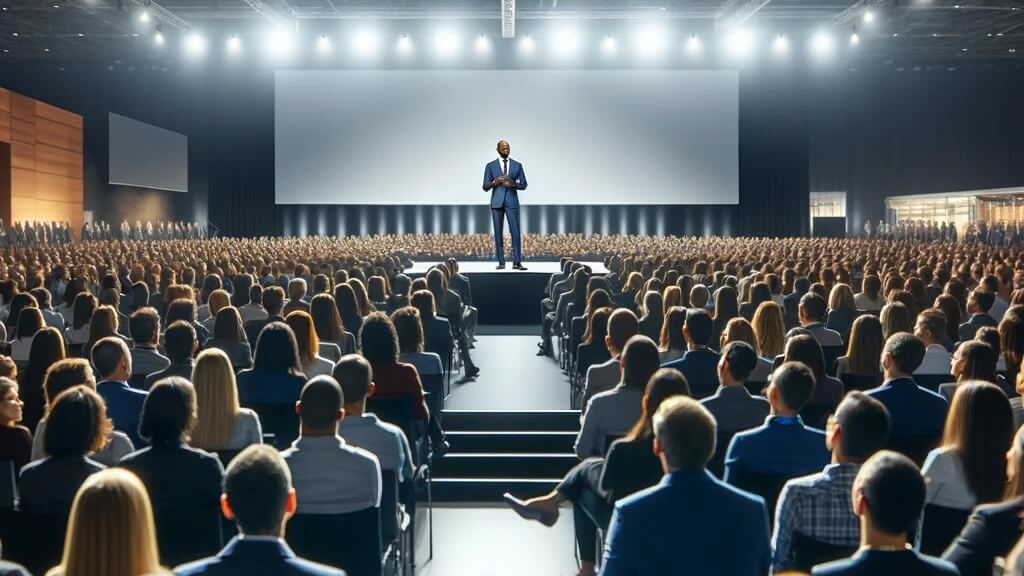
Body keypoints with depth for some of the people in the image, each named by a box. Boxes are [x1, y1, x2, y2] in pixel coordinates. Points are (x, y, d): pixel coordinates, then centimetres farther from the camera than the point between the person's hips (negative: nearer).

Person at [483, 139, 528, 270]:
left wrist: (513, 184, -11)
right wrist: (495, 182, -16)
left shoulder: (517, 165, 8)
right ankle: (501, 262, 6)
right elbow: (485, 187, 3)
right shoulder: (490, 166, 6)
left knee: (516, 232, -8)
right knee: (498, 233, 2)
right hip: (497, 202, 0)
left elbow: (524, 185, 8)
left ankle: (517, 262, -7)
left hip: (512, 201, 0)